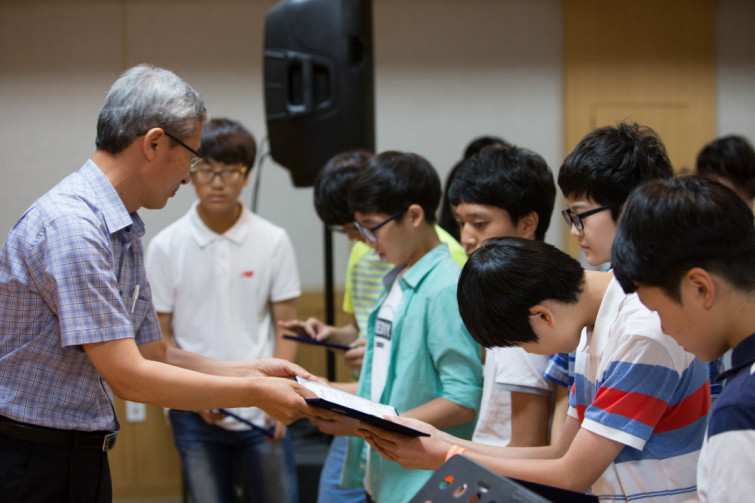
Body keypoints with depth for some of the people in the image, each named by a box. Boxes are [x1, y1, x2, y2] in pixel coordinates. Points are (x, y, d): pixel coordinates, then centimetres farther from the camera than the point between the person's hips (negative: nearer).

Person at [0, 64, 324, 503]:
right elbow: (127, 376, -22)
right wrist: (254, 393, -15)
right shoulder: (69, 225, -21)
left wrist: (251, 370, 7)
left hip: (85, 458, 9)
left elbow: (154, 355, 17)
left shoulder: (126, 233, 11)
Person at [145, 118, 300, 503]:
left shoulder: (273, 241, 0)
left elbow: (286, 324, 3)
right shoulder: (166, 247, -1)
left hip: (262, 412, 0)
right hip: (195, 416, 0)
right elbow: (159, 335, 2)